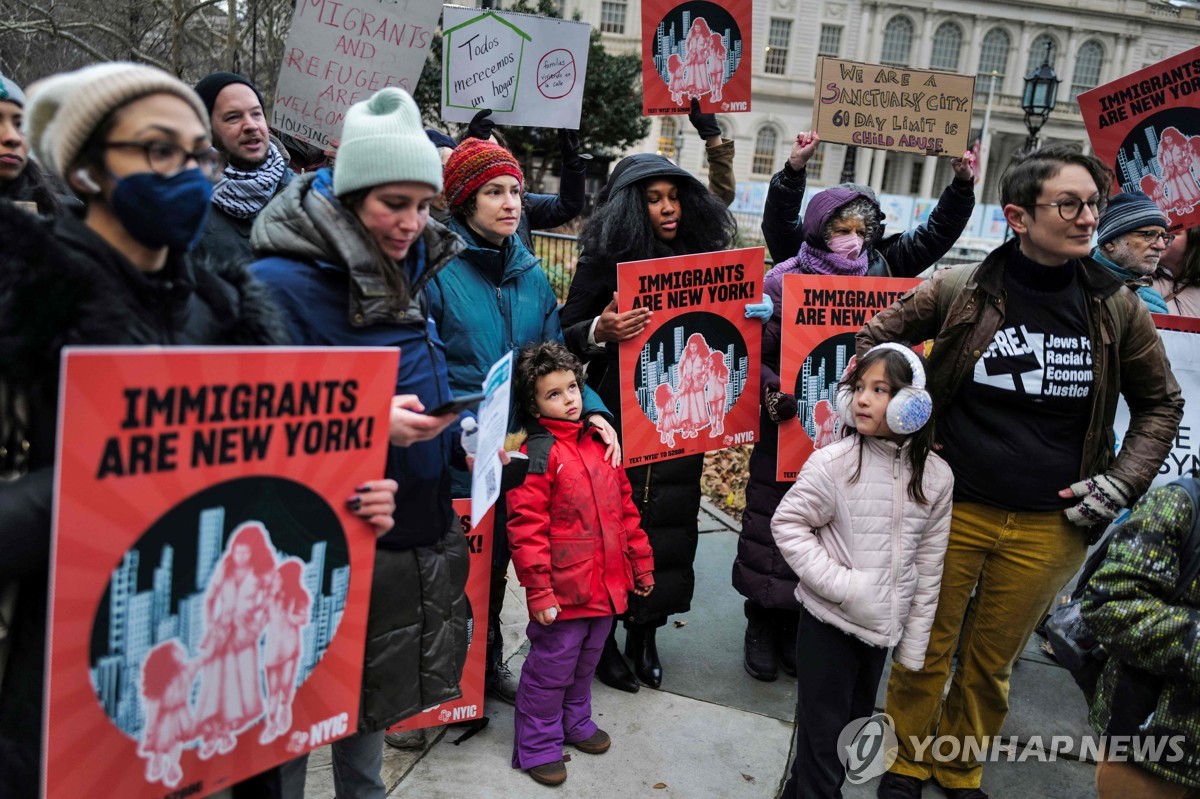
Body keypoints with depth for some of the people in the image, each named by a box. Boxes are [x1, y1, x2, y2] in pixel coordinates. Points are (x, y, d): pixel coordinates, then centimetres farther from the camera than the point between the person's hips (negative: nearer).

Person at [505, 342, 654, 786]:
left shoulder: (599, 443, 7)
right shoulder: (539, 453, -15)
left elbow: (624, 508, 13)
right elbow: (526, 527, -18)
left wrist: (641, 563, 14)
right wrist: (538, 590, -19)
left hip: (606, 584, 7)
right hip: (564, 591, -7)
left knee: (585, 663, 25)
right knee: (551, 669, 9)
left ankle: (575, 722, 46)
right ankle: (537, 745, 29)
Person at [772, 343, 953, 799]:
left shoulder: (936, 476, -5)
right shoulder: (833, 462, -16)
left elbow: (928, 567, 2)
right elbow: (786, 524, -10)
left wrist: (914, 645, 5)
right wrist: (837, 582, -20)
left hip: (881, 627, 4)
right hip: (829, 621, -4)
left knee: (855, 724, 20)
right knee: (822, 737, 5)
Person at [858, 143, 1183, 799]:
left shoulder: (1117, 309, -1)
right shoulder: (960, 290, -8)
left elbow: (1160, 404, 11)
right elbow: (875, 340, 4)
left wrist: (1121, 482, 0)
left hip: (1050, 527, 2)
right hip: (951, 508, -2)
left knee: (992, 661, 17)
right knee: (926, 648, 12)